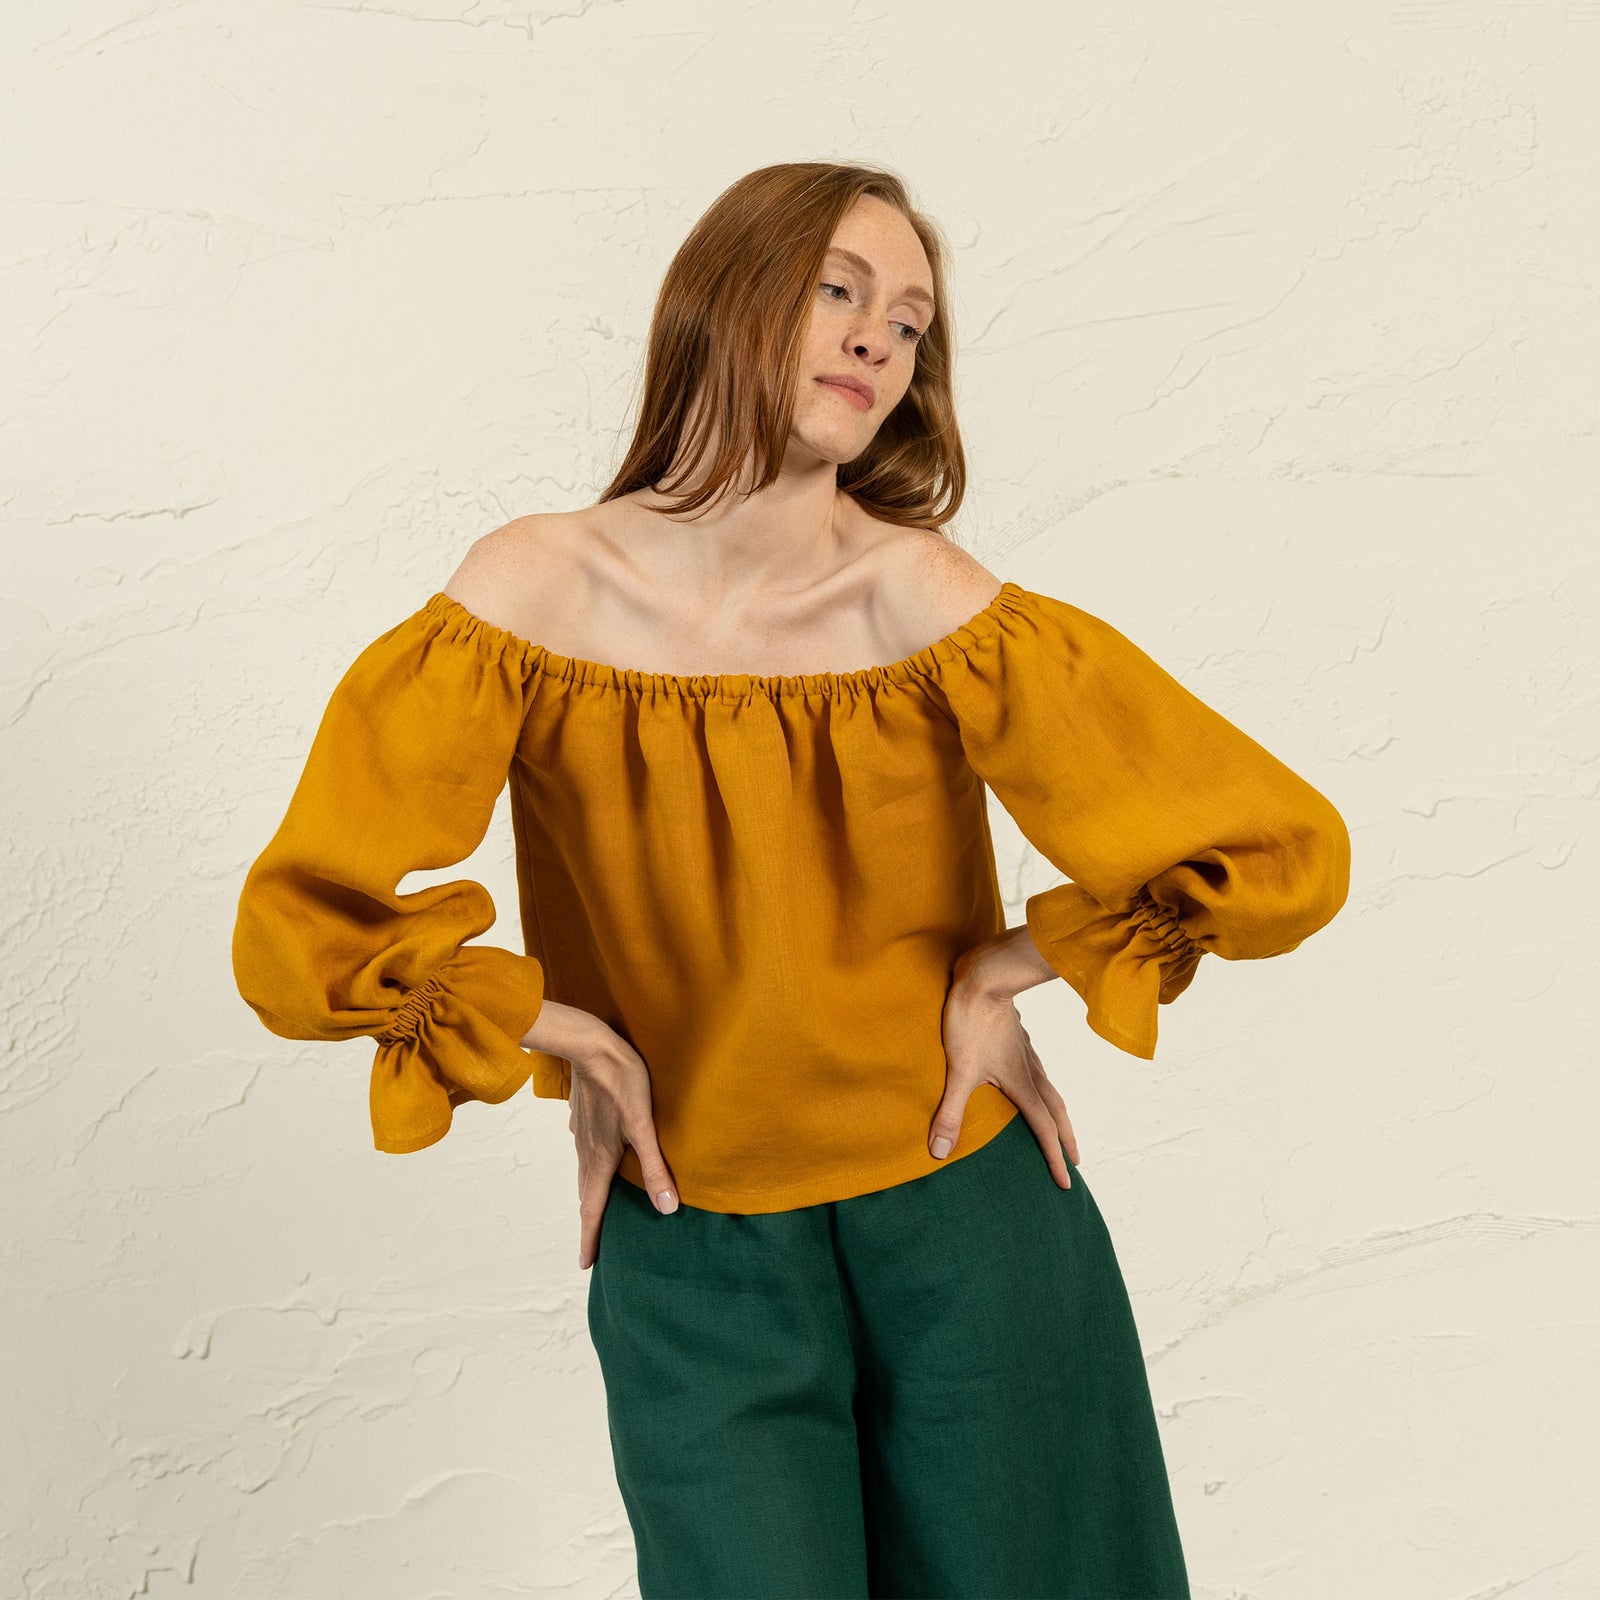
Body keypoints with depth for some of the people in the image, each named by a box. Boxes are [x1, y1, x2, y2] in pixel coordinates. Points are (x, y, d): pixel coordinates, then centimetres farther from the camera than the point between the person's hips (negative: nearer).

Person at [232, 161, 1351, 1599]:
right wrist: (571, 1047, -7)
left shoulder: (927, 607, -17)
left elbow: (1284, 853, -14)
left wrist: (1006, 973, -9)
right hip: (691, 1260, 0)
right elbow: (302, 930, -11)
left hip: (972, 1223, 1)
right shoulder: (531, 597, -13)